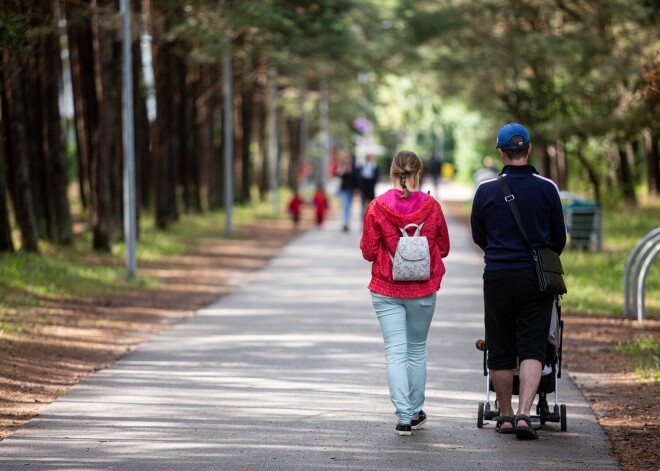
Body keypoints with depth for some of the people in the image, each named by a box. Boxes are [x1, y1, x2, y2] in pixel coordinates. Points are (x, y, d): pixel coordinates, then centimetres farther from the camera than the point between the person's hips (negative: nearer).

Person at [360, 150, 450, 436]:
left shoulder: (377, 207, -10)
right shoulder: (431, 206, -7)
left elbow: (368, 252, -5)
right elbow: (443, 248, 3)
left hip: (386, 290, -1)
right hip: (423, 290, 1)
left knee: (395, 351, 0)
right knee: (417, 349, 16)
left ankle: (403, 415, -11)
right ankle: (416, 412, 25)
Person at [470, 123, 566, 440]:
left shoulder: (486, 190, -2)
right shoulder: (546, 188, -1)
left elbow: (478, 236, 11)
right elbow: (559, 238, 7)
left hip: (498, 277, 0)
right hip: (536, 279, 0)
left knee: (500, 351, 11)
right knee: (532, 350, -1)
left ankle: (505, 416, 19)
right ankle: (524, 414, -17)